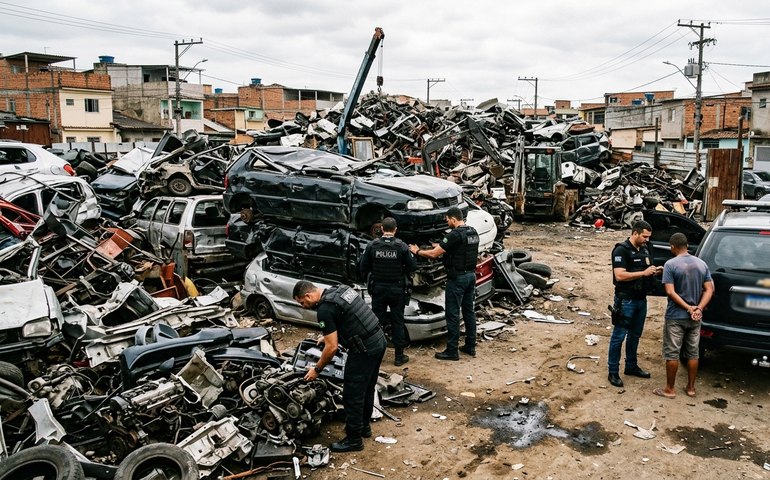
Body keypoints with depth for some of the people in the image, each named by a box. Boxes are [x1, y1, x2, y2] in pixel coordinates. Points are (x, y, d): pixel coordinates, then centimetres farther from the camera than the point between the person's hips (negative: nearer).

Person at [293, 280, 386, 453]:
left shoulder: (325, 310, -17)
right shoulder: (339, 289, 11)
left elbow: (332, 347, -16)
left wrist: (316, 369, -2)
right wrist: (329, 336, 30)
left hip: (365, 349, -10)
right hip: (379, 341, 10)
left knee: (352, 395, 4)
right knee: (367, 389, 24)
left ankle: (353, 440, 16)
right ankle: (364, 426, 40)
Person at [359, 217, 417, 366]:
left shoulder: (372, 245, -6)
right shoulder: (402, 246, -11)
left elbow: (363, 267, -2)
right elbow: (412, 267, -8)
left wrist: (369, 280, 15)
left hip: (378, 288, 1)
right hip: (397, 289, -1)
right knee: (397, 322, 7)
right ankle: (399, 356, 12)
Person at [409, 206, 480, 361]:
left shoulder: (455, 235, -19)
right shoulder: (473, 232, 7)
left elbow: (434, 254, -16)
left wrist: (417, 251, 0)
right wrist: (441, 247, 27)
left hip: (457, 278, -9)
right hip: (471, 275, 9)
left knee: (452, 314, -2)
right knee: (469, 311, 15)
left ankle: (452, 351, 3)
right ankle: (470, 347, 23)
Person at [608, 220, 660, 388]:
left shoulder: (644, 249, 11)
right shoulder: (621, 250, -14)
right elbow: (619, 275, -22)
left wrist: (654, 271, 0)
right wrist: (644, 273, -22)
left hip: (641, 299, 8)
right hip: (626, 300, -8)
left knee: (635, 335, 17)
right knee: (618, 336, -2)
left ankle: (631, 366, 30)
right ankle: (613, 372, 4)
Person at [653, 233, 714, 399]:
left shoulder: (670, 264, -13)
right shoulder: (701, 264, 4)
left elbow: (670, 292, -19)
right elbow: (709, 289, 0)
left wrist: (688, 308, -14)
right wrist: (698, 308, -9)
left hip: (675, 317, -5)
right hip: (695, 319, 5)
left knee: (672, 354, 4)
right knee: (693, 353, 15)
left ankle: (669, 389, 10)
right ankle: (691, 388, 24)